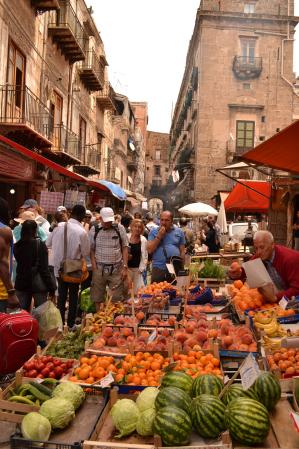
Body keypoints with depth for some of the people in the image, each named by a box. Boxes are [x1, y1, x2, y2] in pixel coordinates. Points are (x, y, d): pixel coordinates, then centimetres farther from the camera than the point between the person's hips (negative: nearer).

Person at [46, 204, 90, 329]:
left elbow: (48, 243, 2)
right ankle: (71, 324, 19)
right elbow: (86, 252, -11)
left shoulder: (59, 226, -9)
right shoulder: (82, 232, -20)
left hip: (59, 267, 3)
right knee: (73, 296, 13)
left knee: (61, 295, 16)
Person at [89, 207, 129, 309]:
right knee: (97, 298, 8)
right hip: (99, 269, 1)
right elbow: (91, 250, 4)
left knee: (117, 299, 1)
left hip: (116, 269, -1)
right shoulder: (94, 230, 2)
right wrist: (94, 268, -3)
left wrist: (125, 267, -2)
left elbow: (125, 248, 3)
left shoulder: (119, 228, 0)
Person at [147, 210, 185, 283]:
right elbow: (149, 250, -3)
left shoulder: (179, 232, 9)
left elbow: (182, 251, 10)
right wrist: (159, 236, -9)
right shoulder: (154, 231, 6)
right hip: (158, 269, -1)